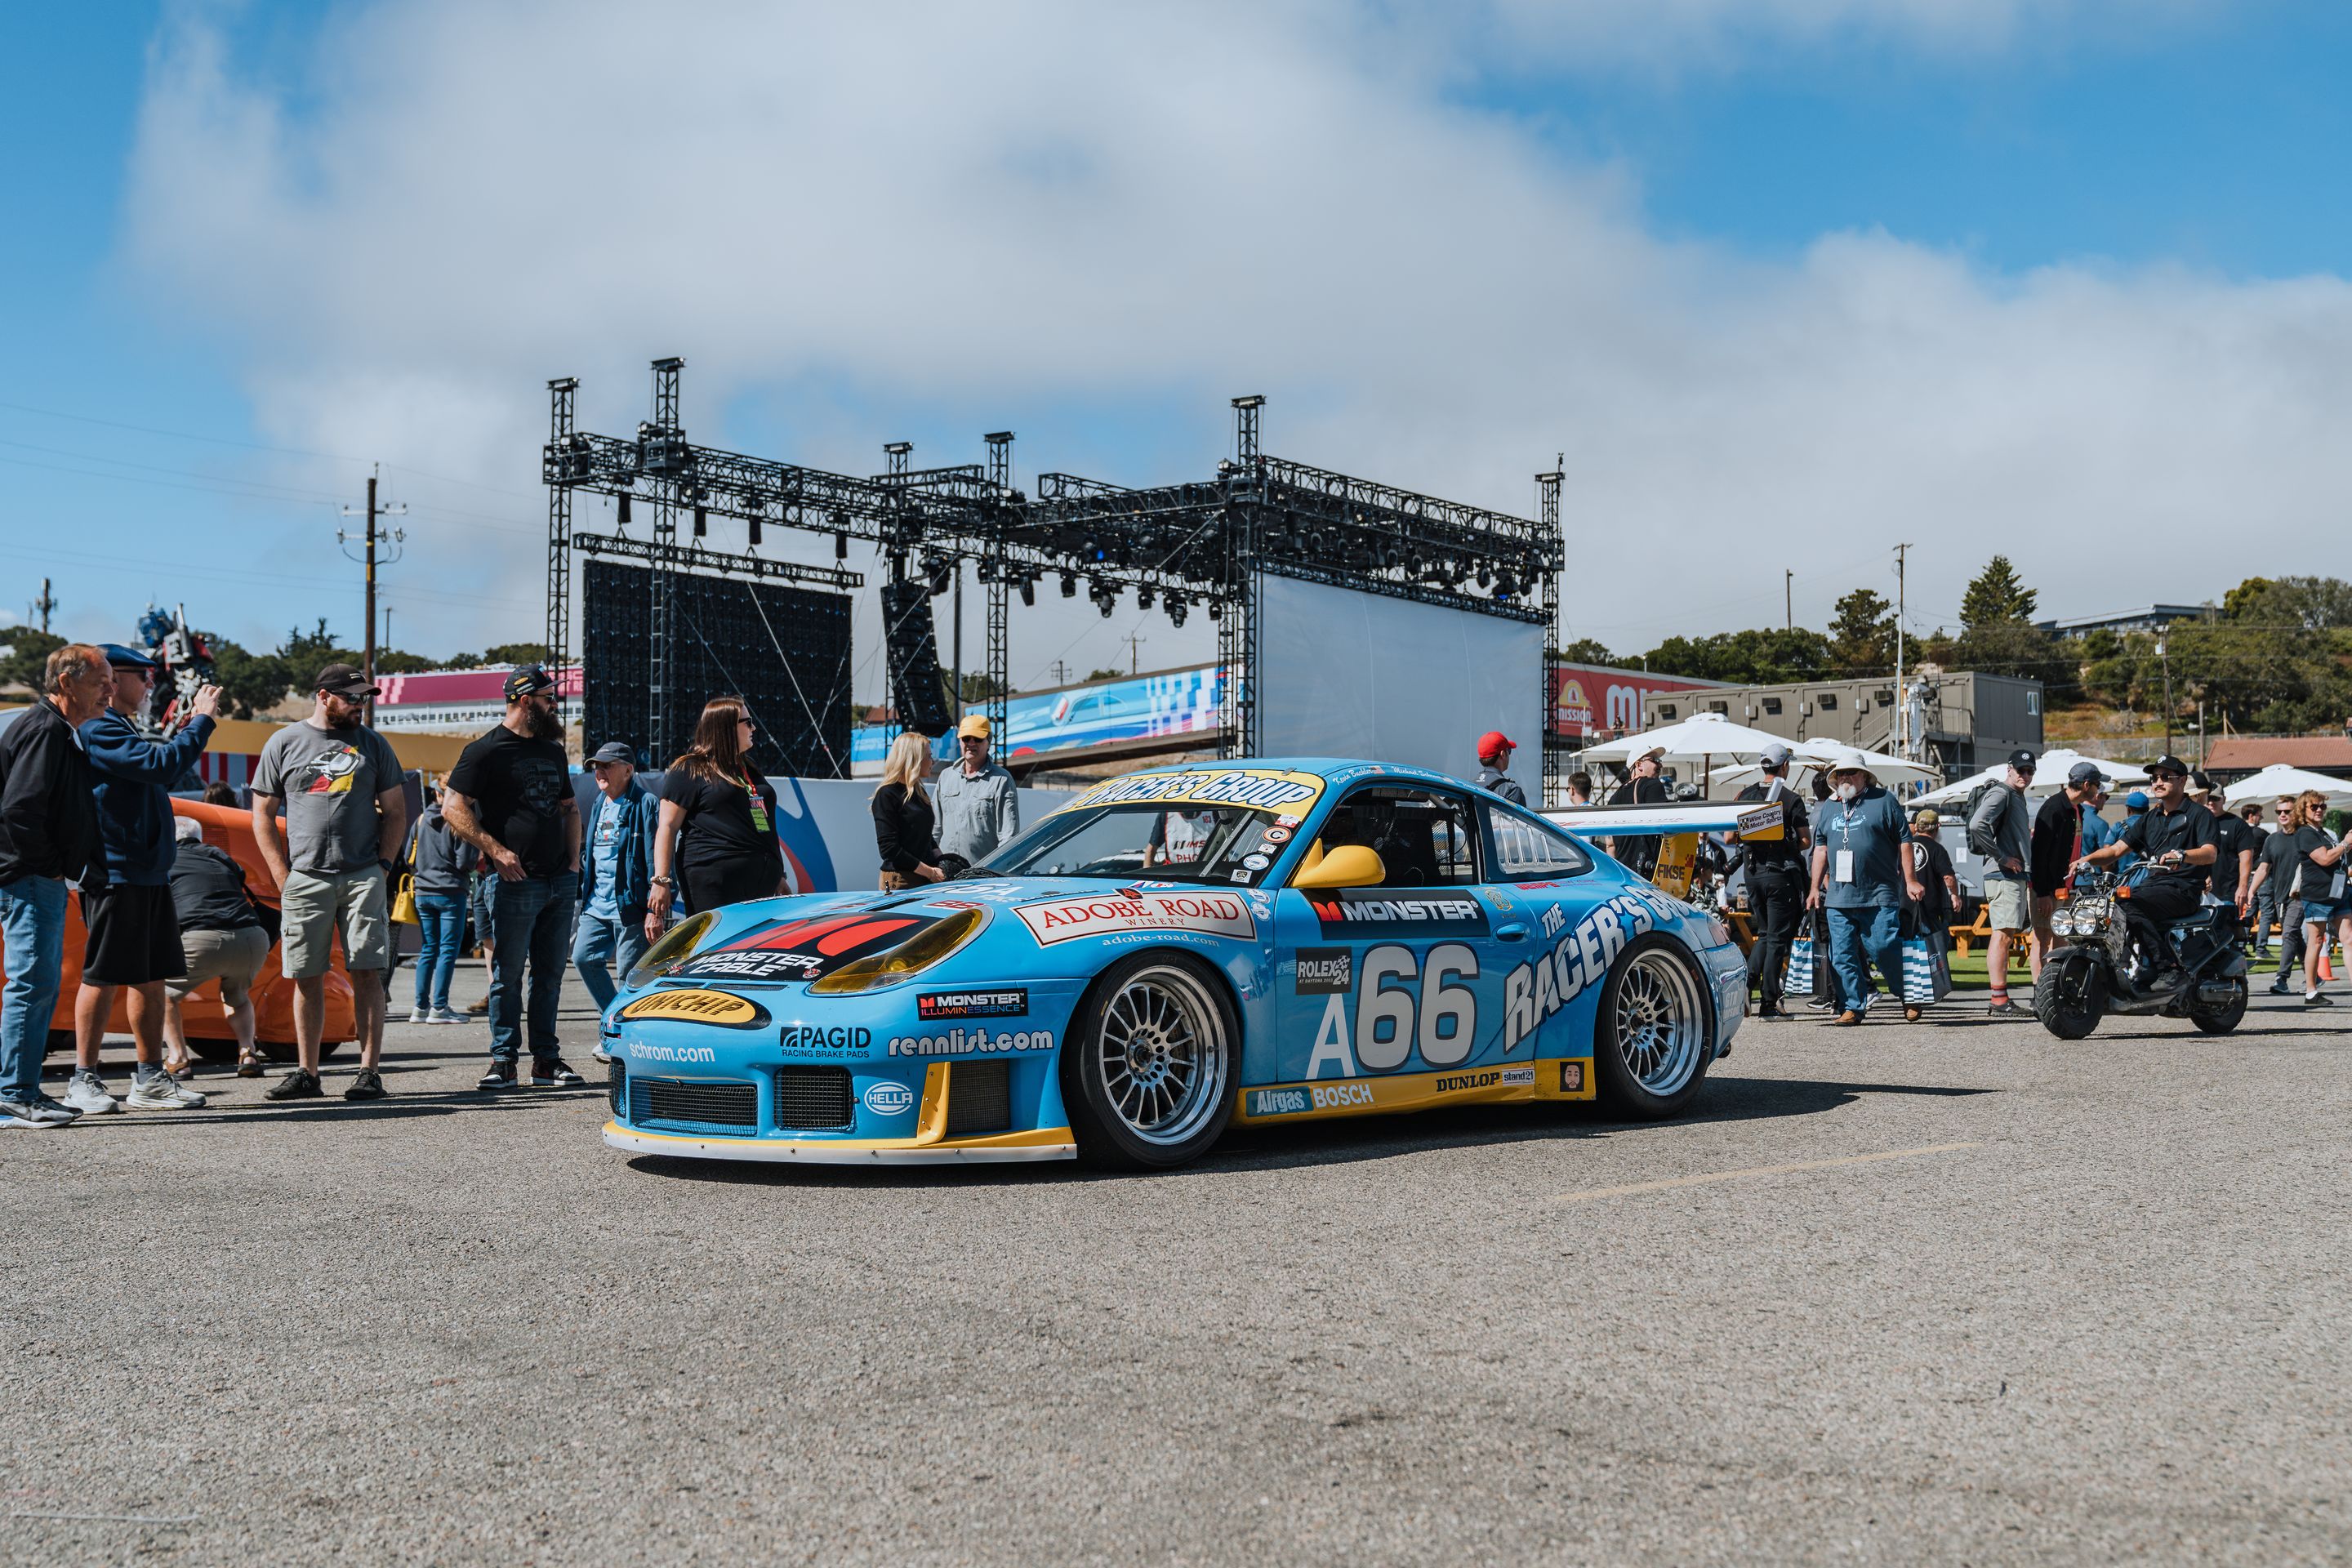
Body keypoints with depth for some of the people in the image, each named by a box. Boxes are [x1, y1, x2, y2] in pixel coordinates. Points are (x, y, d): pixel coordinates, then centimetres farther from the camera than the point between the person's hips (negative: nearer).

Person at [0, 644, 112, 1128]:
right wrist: (48, 866, -17)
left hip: (45, 880, 11)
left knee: (43, 983, 13)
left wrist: (59, 869, 13)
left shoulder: (62, 732, 17)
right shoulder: (43, 730, -16)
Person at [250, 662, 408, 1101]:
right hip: (305, 879, 0)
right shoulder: (283, 744, 7)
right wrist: (284, 877, -1)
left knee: (367, 974, -5)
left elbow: (396, 811, 13)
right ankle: (306, 1073, 11)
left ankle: (369, 1071, -2)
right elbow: (263, 816, 8)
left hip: (363, 878, 0)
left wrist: (382, 866, 1)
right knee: (307, 978, 4)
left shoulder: (372, 744, 10)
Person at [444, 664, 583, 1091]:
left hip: (560, 882, 6)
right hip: (515, 881, -6)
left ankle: (546, 1059, 13)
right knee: (508, 975, -3)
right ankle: (504, 1060, 4)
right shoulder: (486, 750, -4)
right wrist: (495, 849, -17)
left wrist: (574, 860, 13)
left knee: (550, 974, 8)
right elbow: (453, 808, -10)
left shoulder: (552, 750, 18)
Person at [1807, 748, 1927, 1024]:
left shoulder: (1883, 801, 3)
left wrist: (1910, 880, -5)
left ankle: (1908, 998, 11)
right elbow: (1821, 849, 21)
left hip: (1879, 897, -5)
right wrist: (1815, 888, 16)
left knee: (1884, 949, -8)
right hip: (1838, 898, 5)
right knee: (1843, 956, 1)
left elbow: (1904, 842, 1)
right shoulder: (1828, 809, 17)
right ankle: (1852, 1007, 8)